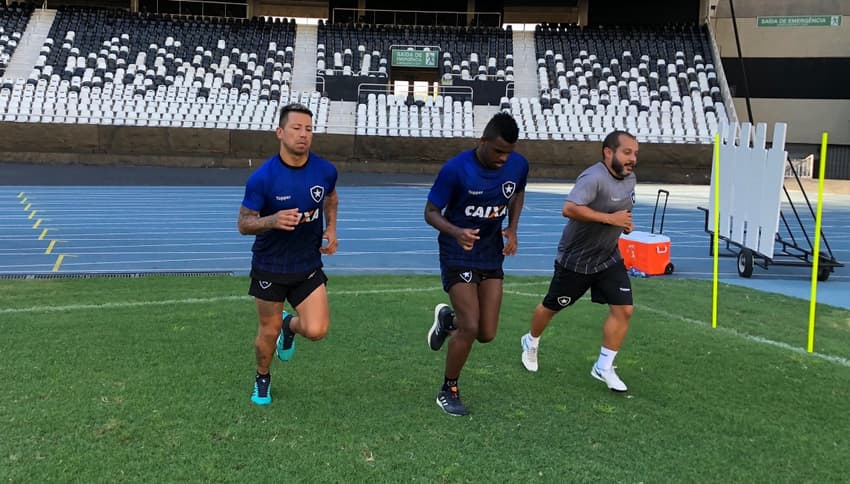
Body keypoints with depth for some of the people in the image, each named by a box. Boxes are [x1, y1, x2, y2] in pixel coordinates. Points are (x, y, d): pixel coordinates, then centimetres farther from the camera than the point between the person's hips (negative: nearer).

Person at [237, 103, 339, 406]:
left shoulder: (325, 170, -7)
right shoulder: (262, 177, -18)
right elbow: (243, 224, -13)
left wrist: (331, 229, 3)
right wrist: (273, 220, -33)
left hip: (309, 266, 2)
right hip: (269, 267, -2)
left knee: (316, 330, -12)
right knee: (268, 332, 10)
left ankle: (290, 325, 26)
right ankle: (262, 379, 41)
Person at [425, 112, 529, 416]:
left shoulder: (518, 165, -8)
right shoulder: (456, 169, -21)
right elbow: (431, 212, -14)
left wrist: (512, 228, -2)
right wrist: (456, 232, -34)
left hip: (492, 256, 5)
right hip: (458, 255, -5)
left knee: (487, 334, 3)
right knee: (470, 328, -13)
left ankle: (447, 319, 37)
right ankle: (449, 391, 10)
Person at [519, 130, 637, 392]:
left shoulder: (629, 178, 2)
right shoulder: (594, 178, -27)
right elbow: (569, 209, -40)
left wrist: (625, 222, 1)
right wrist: (610, 218, -35)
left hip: (608, 259, 7)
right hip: (575, 260, -7)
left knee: (623, 309, -6)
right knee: (551, 307, 12)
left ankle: (604, 367, 8)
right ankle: (531, 342, 42)